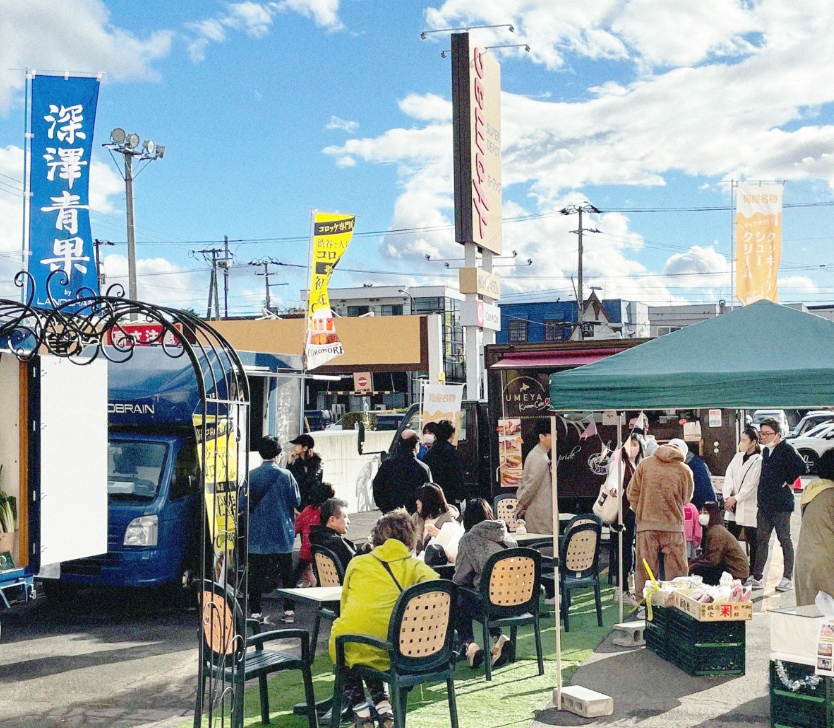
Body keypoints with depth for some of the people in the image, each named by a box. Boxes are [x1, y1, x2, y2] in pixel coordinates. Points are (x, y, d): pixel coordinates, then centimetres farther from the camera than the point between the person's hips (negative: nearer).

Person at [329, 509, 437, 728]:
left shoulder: (357, 563, 12)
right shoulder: (415, 567, 8)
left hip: (349, 645, 0)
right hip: (391, 652, 0)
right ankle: (382, 703, 21)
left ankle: (358, 704, 21)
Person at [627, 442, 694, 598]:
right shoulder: (684, 470, 0)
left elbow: (632, 493, 6)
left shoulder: (644, 464, 4)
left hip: (646, 524, 1)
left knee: (645, 569, 5)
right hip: (674, 525, -1)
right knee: (676, 568, 5)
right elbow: (686, 499, 9)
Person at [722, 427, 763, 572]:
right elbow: (728, 477, 5)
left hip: (749, 507, -6)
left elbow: (751, 484, -13)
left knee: (752, 541, 1)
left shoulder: (758, 461, -8)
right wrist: (727, 496, -7)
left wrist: (736, 498, -13)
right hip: (733, 505, 6)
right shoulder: (737, 457, 11)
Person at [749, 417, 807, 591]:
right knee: (761, 540, 9)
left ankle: (787, 579, 7)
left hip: (781, 504, -8)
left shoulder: (786, 449, -10)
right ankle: (756, 578, 14)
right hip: (764, 503, 8)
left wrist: (789, 482, -11)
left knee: (785, 540, 0)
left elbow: (802, 467, -23)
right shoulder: (766, 451, 15)